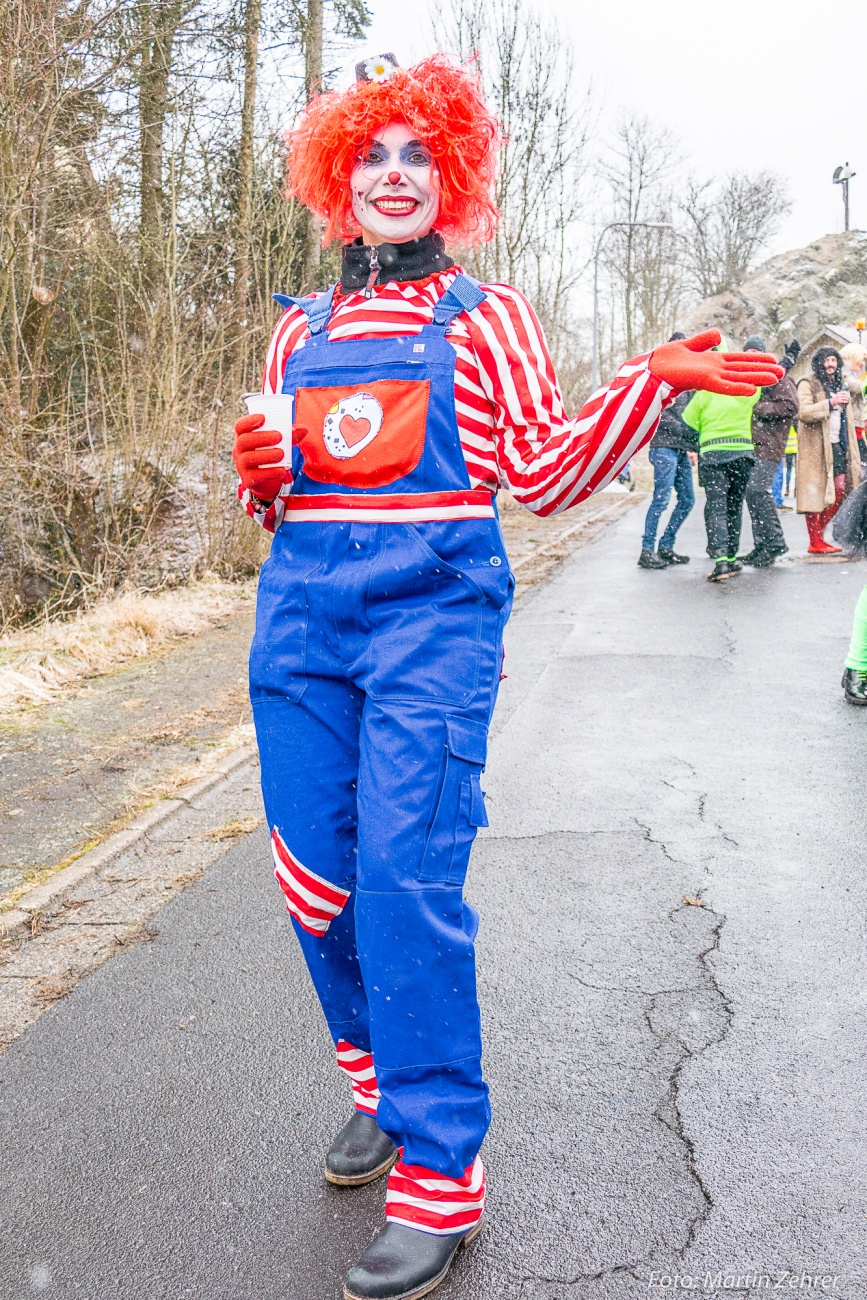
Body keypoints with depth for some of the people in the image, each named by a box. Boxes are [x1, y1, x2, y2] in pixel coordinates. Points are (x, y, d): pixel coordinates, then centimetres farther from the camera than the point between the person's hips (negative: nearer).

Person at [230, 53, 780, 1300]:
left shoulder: (485, 316, 8)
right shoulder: (300, 331, 18)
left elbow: (548, 471, 1)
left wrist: (649, 383, -9)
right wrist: (259, 477, 2)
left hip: (432, 610, -4)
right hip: (302, 607, 5)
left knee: (406, 873, -13)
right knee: (315, 871, 4)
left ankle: (438, 1173, -1)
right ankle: (379, 1075, 29)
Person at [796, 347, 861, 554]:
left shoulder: (840, 384, 21)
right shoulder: (808, 384, -3)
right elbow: (803, 413, -18)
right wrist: (830, 403, -24)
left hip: (836, 444, 8)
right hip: (815, 446, -7)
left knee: (839, 490, 1)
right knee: (814, 491, -7)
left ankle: (819, 535, 13)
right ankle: (815, 543, -4)